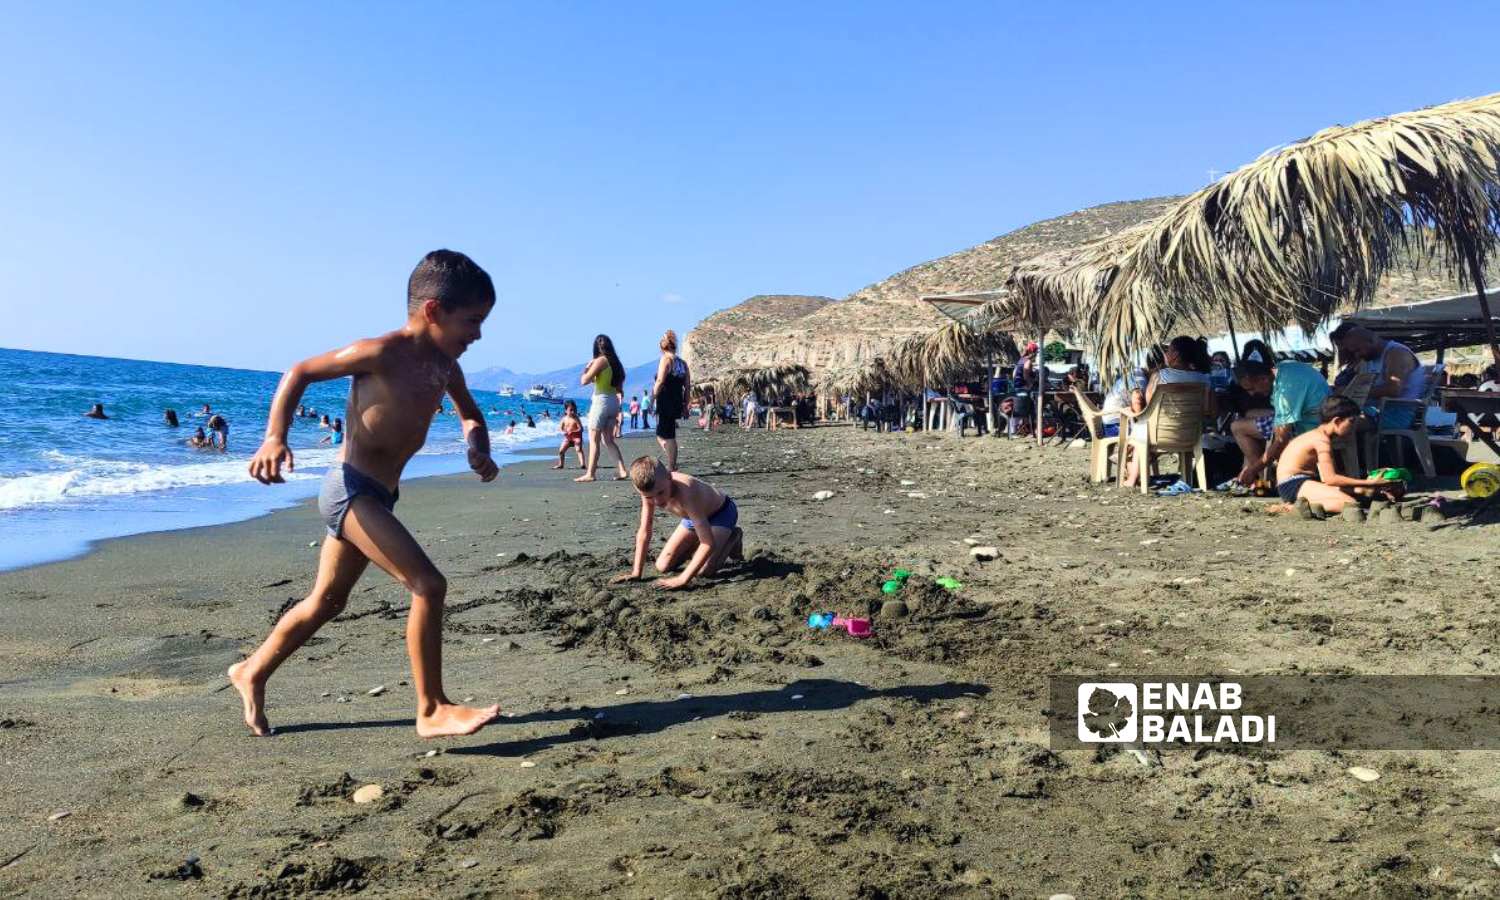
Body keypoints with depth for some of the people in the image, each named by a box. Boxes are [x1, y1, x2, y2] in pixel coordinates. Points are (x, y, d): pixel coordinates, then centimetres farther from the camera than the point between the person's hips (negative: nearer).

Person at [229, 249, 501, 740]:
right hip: (351, 488, -9)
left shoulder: (445, 366, 4)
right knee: (428, 585, -17)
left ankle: (252, 673, 40)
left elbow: (470, 414, 22)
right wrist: (275, 436, -20)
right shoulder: (382, 353, -17)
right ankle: (432, 709, -9)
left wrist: (478, 449, 0)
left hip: (377, 495, 9)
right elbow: (299, 373, -8)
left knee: (327, 602, 21)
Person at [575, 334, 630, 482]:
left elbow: (584, 381, -14)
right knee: (608, 440, 12)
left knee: (593, 440, -2)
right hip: (614, 402, 8)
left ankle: (589, 474, -1)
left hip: (601, 401, -8)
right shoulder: (614, 362, 11)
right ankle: (622, 471, 6)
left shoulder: (600, 360, -11)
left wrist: (587, 368, 3)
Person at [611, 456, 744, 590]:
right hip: (694, 516, 6)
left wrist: (683, 579, -44)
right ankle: (695, 545, 24)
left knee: (704, 570, -24)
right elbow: (644, 532, -13)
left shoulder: (685, 492, -44)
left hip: (722, 511, -6)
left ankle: (732, 537, 3)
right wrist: (637, 572, -17)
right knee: (663, 567, -2)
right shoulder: (649, 489, -26)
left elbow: (709, 544, -41)